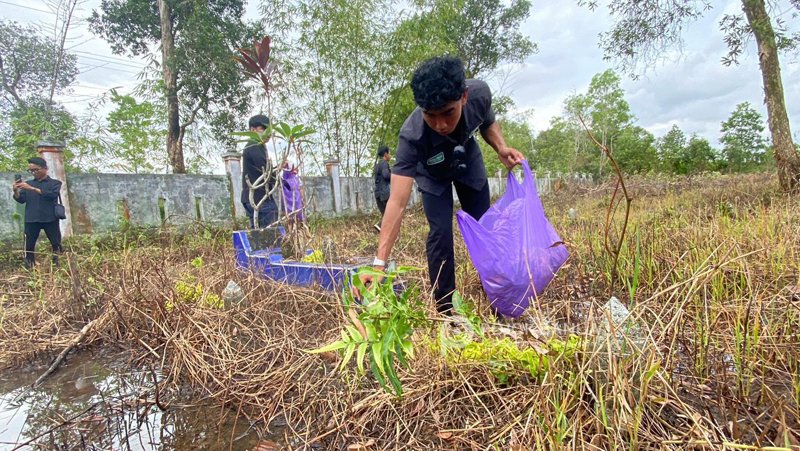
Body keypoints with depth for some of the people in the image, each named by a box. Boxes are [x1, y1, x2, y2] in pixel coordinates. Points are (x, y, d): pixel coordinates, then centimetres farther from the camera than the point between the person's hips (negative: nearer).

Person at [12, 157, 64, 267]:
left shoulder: (54, 183, 7)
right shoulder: (28, 183, 16)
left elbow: (53, 195, -13)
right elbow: (21, 200, 9)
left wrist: (32, 189, -21)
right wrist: (16, 191, -11)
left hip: (50, 219, -3)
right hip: (31, 220, 3)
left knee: (56, 244, -1)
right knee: (29, 246, 1)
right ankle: (29, 268, 7)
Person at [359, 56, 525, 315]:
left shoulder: (480, 94, -34)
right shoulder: (412, 136, -44)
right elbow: (397, 202, -49)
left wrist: (501, 148, -25)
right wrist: (380, 263, -56)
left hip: (468, 162, 3)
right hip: (433, 175, -3)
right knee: (441, 233, -18)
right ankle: (445, 312, -1)